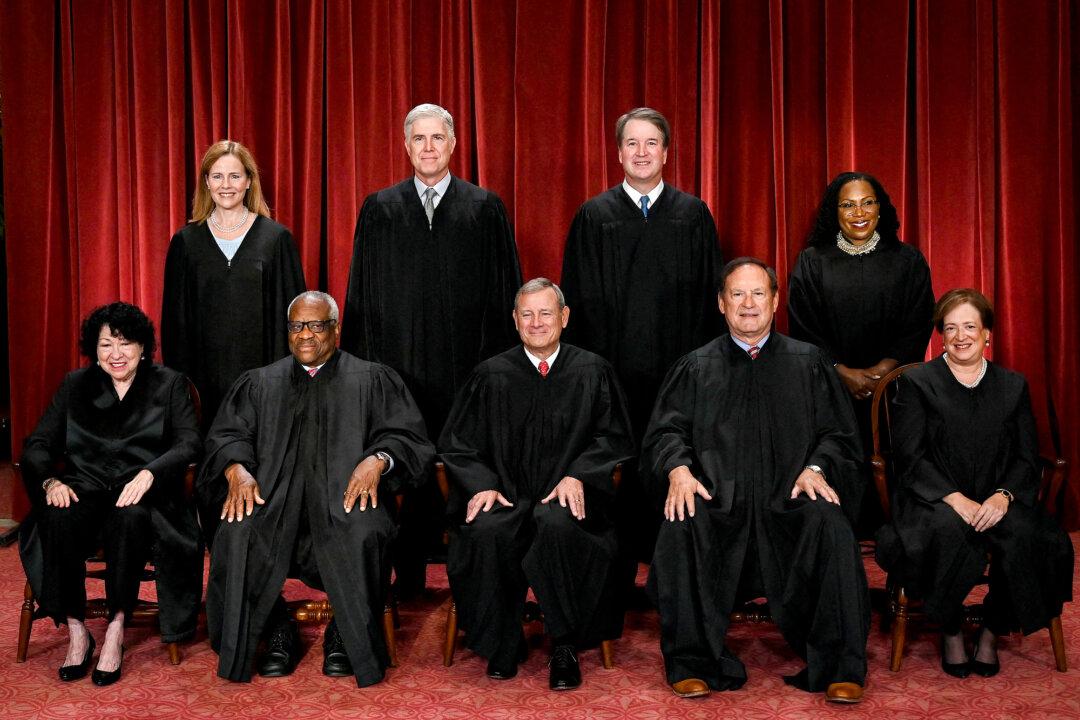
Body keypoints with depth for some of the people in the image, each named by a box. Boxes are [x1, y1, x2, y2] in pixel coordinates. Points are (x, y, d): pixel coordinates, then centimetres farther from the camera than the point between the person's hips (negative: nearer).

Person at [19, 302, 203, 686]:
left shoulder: (170, 385, 10)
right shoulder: (75, 385, 17)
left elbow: (188, 444, -3)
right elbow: (38, 443, 10)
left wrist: (149, 473, -23)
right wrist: (50, 481, -12)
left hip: (142, 493, -2)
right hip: (85, 488, 2)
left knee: (130, 517, -37)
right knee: (58, 518, -32)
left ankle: (116, 629, -24)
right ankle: (76, 631, -20)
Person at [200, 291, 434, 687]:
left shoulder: (372, 380, 16)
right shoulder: (259, 383, 23)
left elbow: (406, 434, 6)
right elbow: (226, 435, 13)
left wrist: (378, 459, -16)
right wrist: (237, 469, -10)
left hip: (346, 494, -2)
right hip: (272, 495, 2)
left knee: (363, 536, -35)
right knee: (237, 536, -29)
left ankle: (345, 636, -10)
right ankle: (278, 632, -6)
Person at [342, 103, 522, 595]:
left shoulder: (485, 208, 5)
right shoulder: (379, 209, 8)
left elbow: (504, 290, 4)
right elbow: (362, 292, 9)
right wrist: (361, 362, 3)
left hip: (466, 363, -1)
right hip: (398, 361, 1)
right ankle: (408, 574, 17)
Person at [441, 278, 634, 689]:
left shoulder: (593, 372, 9)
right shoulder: (491, 375, 11)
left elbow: (614, 438, 7)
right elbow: (456, 442, 10)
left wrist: (577, 475, -11)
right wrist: (481, 484, -8)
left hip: (566, 495, -1)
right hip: (505, 494, 1)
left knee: (557, 525, -36)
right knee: (487, 531, -32)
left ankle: (565, 648, -17)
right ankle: (502, 645, -11)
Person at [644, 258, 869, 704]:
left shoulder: (808, 363, 17)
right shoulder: (696, 367, 17)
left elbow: (838, 433, 11)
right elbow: (666, 431, 9)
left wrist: (816, 468, -9)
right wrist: (678, 468, -13)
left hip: (789, 500, 0)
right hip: (717, 498, 0)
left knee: (830, 527, -31)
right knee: (681, 527, -32)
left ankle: (840, 668, -18)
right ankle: (692, 663, -17)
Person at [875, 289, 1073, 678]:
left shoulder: (1013, 386, 15)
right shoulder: (916, 383, 6)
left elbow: (1027, 459, 8)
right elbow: (910, 458, -4)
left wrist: (1003, 496, -13)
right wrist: (955, 499, -18)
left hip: (995, 502, 3)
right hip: (933, 500, -2)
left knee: (1024, 534, -30)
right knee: (949, 532, -36)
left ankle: (991, 633, -6)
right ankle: (950, 633, -11)